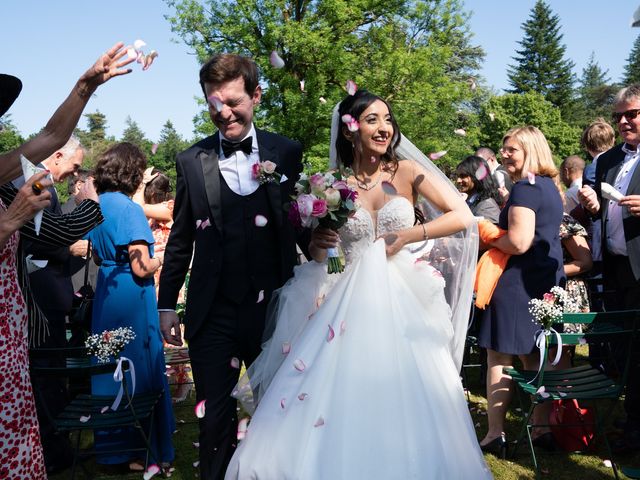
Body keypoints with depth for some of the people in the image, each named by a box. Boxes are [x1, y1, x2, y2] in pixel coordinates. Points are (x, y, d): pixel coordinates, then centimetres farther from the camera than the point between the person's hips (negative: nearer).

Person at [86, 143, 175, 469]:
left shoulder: (96, 205, 7)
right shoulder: (130, 209, -17)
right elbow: (142, 268, -20)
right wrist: (160, 259, -2)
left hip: (105, 293, 8)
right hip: (131, 297, -8)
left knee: (109, 368, 16)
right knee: (139, 368, 2)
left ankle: (111, 443, 30)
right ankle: (144, 451, 13)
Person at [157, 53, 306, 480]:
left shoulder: (288, 153, 1)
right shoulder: (192, 161, 2)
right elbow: (181, 240, 7)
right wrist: (167, 304, 8)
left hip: (273, 307, 1)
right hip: (213, 314, 0)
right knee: (216, 419, 8)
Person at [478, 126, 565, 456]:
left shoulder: (524, 187, -14)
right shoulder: (551, 187, 14)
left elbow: (519, 242, -23)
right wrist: (499, 235, 19)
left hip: (518, 281, -9)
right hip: (548, 280, 9)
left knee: (498, 357, 0)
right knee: (536, 359, 14)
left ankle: (495, 434, 6)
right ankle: (541, 429, 21)